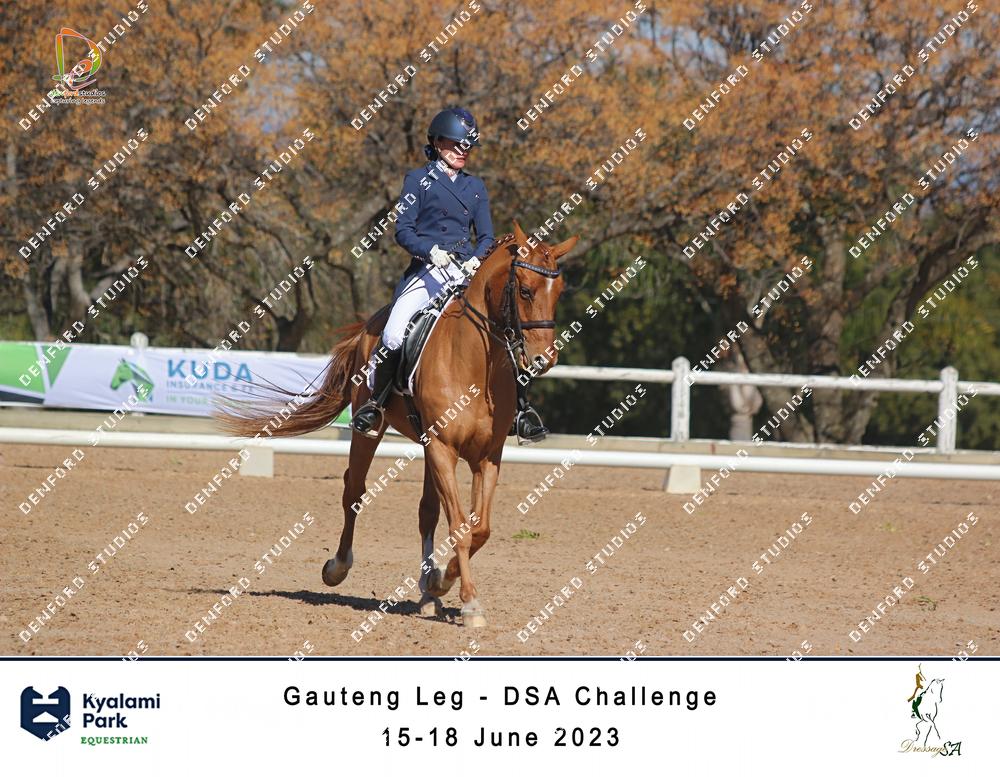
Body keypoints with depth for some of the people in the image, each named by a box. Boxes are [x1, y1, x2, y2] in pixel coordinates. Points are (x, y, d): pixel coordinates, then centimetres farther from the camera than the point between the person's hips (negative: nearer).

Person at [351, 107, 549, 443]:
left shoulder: (475, 186, 18)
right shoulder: (418, 180, 7)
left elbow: (486, 236, 16)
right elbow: (403, 231, 0)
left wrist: (477, 258, -7)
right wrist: (431, 250, -18)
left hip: (469, 271, 3)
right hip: (427, 269, -3)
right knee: (394, 335, -23)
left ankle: (521, 407, -7)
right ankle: (374, 402, -2)